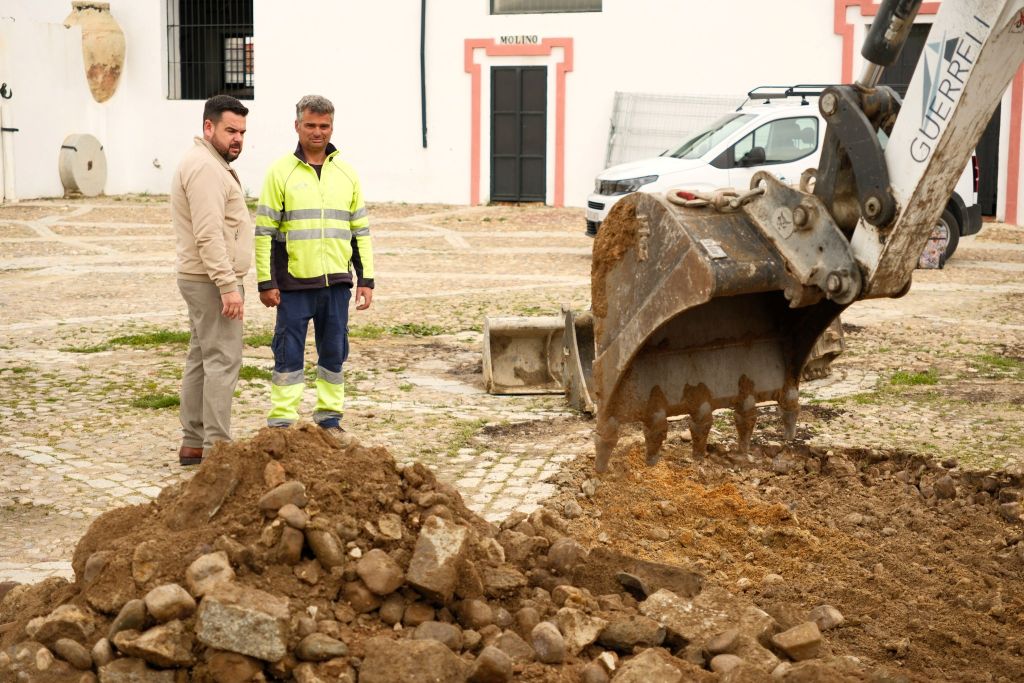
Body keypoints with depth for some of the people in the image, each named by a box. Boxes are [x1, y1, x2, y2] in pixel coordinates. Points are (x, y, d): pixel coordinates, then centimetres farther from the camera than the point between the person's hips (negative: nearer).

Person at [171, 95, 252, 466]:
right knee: (223, 360, -9)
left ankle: (193, 443, 17)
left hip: (203, 280, 11)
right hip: (213, 281, -11)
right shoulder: (205, 168, -17)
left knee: (201, 359, 12)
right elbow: (209, 236, -24)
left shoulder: (208, 164, 19)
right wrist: (228, 286, -25)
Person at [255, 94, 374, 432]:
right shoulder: (281, 172, -1)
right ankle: (281, 422, 7)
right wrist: (265, 282, -8)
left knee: (334, 352, 10)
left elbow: (361, 230, 13)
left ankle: (329, 418, 21)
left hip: (337, 282, 4)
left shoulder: (346, 174, 10)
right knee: (289, 353, 1)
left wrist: (366, 279, 7)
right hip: (294, 282, -3)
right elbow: (264, 231, -3)